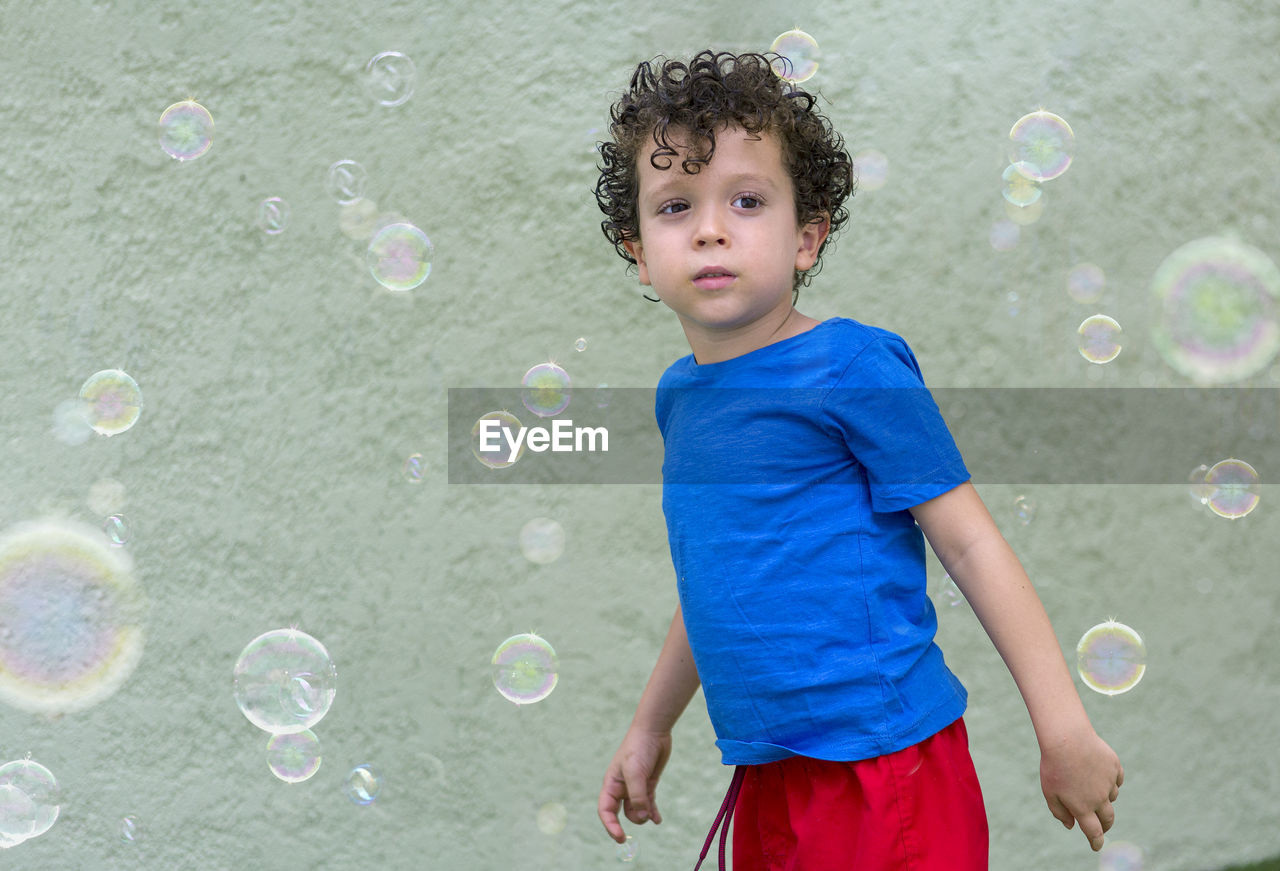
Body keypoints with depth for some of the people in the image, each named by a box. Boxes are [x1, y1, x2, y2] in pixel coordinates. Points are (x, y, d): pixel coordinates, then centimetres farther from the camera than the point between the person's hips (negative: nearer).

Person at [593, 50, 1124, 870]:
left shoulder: (854, 370, -12)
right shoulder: (679, 394, 9)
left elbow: (971, 544, -11)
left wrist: (1064, 729, -12)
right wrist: (650, 727, 28)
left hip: (884, 771, -7)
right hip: (766, 780, 7)